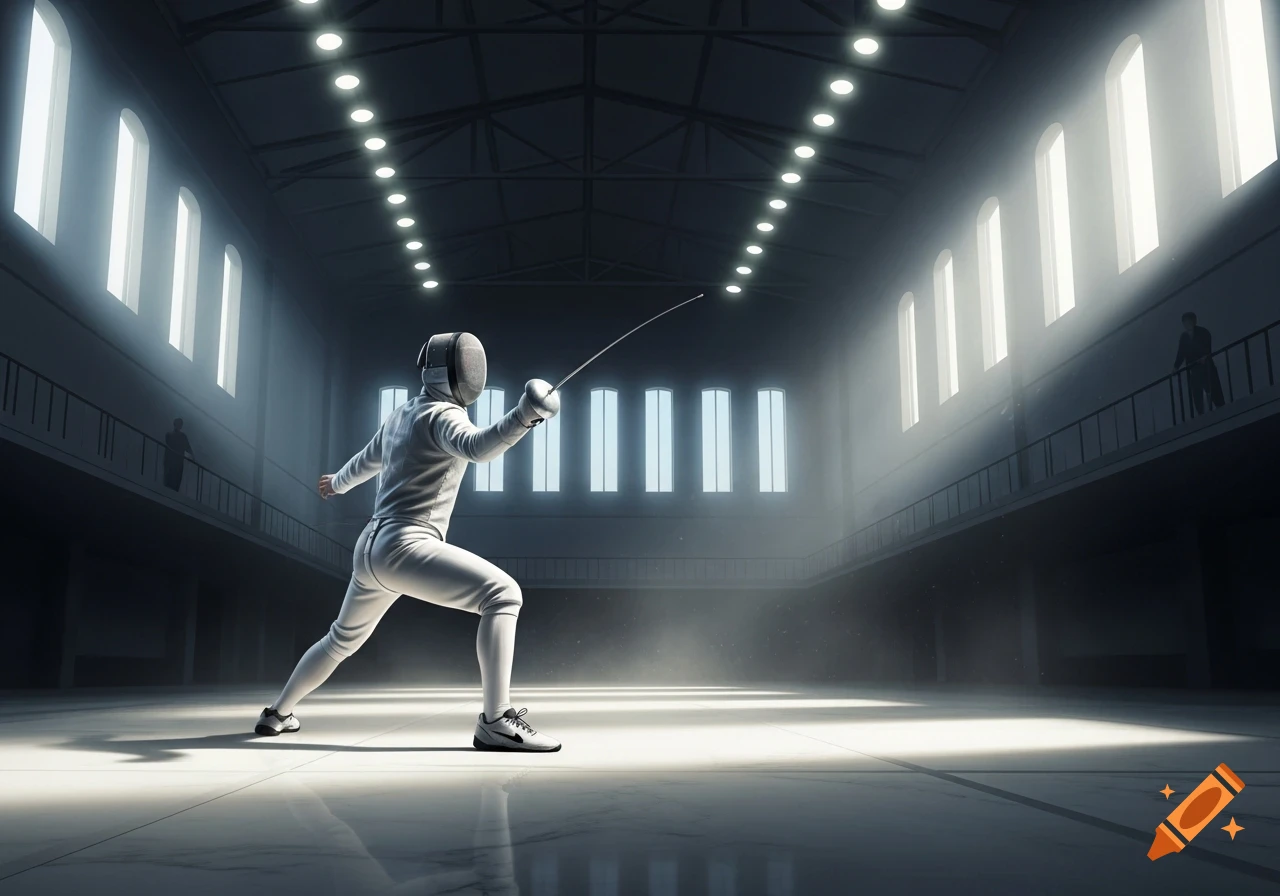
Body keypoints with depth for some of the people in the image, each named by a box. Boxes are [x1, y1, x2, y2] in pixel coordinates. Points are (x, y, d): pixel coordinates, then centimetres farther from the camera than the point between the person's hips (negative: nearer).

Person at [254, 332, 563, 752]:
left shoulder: (402, 414, 18)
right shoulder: (440, 415, -10)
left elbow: (368, 459, 37)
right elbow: (478, 447, -34)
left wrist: (338, 482, 58)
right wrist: (523, 415, -50)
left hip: (372, 549, 10)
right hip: (405, 548, -10)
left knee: (342, 640, 32)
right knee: (502, 594, -20)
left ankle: (276, 713, 47)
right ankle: (496, 722, -26)